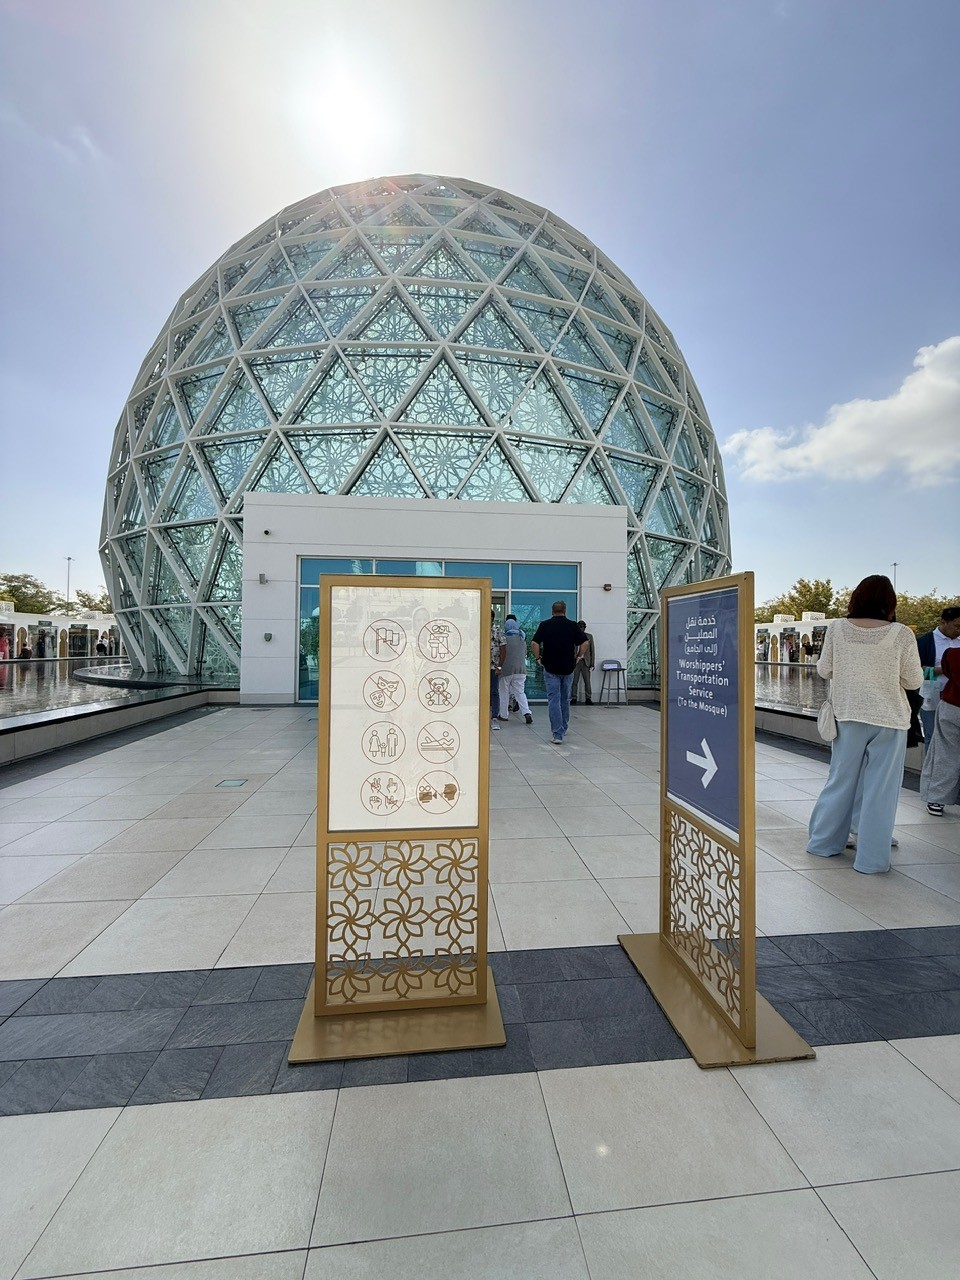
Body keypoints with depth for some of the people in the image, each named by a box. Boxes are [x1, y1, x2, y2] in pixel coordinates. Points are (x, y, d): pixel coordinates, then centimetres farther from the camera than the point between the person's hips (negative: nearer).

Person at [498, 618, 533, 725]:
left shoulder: (505, 638, -7)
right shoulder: (522, 639, 10)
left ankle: (504, 715, 16)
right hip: (521, 669, 4)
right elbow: (525, 654, 15)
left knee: (504, 692, 9)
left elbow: (502, 654, -11)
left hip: (507, 669, -4)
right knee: (520, 692, 7)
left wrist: (499, 666, -4)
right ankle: (527, 713, -9)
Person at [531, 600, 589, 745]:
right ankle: (563, 728, 32)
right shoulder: (572, 625, 1)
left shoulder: (545, 624, -1)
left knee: (554, 700, -2)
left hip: (550, 668, -2)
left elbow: (534, 643, -10)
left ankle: (557, 734, -8)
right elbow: (585, 643, -4)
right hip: (568, 668, 2)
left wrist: (538, 658, 1)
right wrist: (578, 657, 8)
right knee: (565, 699, 18)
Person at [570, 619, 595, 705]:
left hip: (586, 662, 1)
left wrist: (592, 663, 3)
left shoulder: (589, 636, 12)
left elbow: (592, 650, 10)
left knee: (587, 681, 0)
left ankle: (588, 698, 5)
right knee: (574, 681, -1)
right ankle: (574, 698, 5)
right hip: (575, 662, -1)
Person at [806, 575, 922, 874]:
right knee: (880, 790, 7)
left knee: (840, 781, 15)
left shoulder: (837, 628, -5)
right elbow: (913, 681, -3)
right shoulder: (901, 634, -10)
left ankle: (822, 842, 25)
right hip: (889, 719, -2)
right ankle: (871, 859, 15)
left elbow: (823, 670, 2)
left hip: (849, 715, 2)